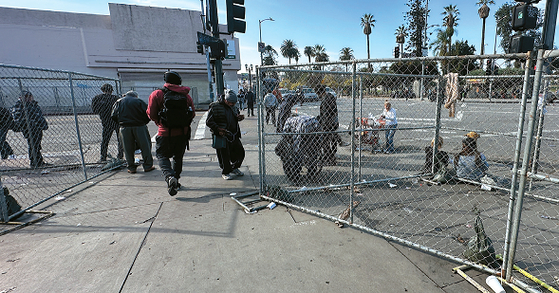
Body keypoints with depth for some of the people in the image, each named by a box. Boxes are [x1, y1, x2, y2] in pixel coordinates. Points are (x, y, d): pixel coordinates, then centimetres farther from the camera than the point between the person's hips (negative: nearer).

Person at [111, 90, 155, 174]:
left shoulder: (119, 102, 12)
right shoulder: (138, 101, 3)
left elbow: (113, 116, 6)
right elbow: (147, 113, -6)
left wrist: (121, 123, 19)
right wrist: (144, 122, 7)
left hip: (124, 128, 3)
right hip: (139, 126, -3)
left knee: (128, 148, 10)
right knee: (145, 146, 6)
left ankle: (131, 168, 14)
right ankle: (148, 166, 9)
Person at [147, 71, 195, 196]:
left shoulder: (157, 94, -6)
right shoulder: (185, 95, 2)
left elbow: (151, 114, -3)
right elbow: (192, 114, 6)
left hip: (165, 133, -3)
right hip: (182, 132, 3)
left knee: (162, 156, 9)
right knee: (178, 157, 17)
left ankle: (169, 177, -16)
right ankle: (175, 181, 25)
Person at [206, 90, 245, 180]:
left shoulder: (233, 107, 12)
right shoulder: (215, 107, -10)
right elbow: (208, 121, -9)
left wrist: (239, 117, 2)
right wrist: (218, 129, -22)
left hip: (234, 135, 7)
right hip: (222, 136, -7)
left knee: (240, 152, 10)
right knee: (224, 155, 0)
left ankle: (234, 168, 33)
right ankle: (226, 172, 22)